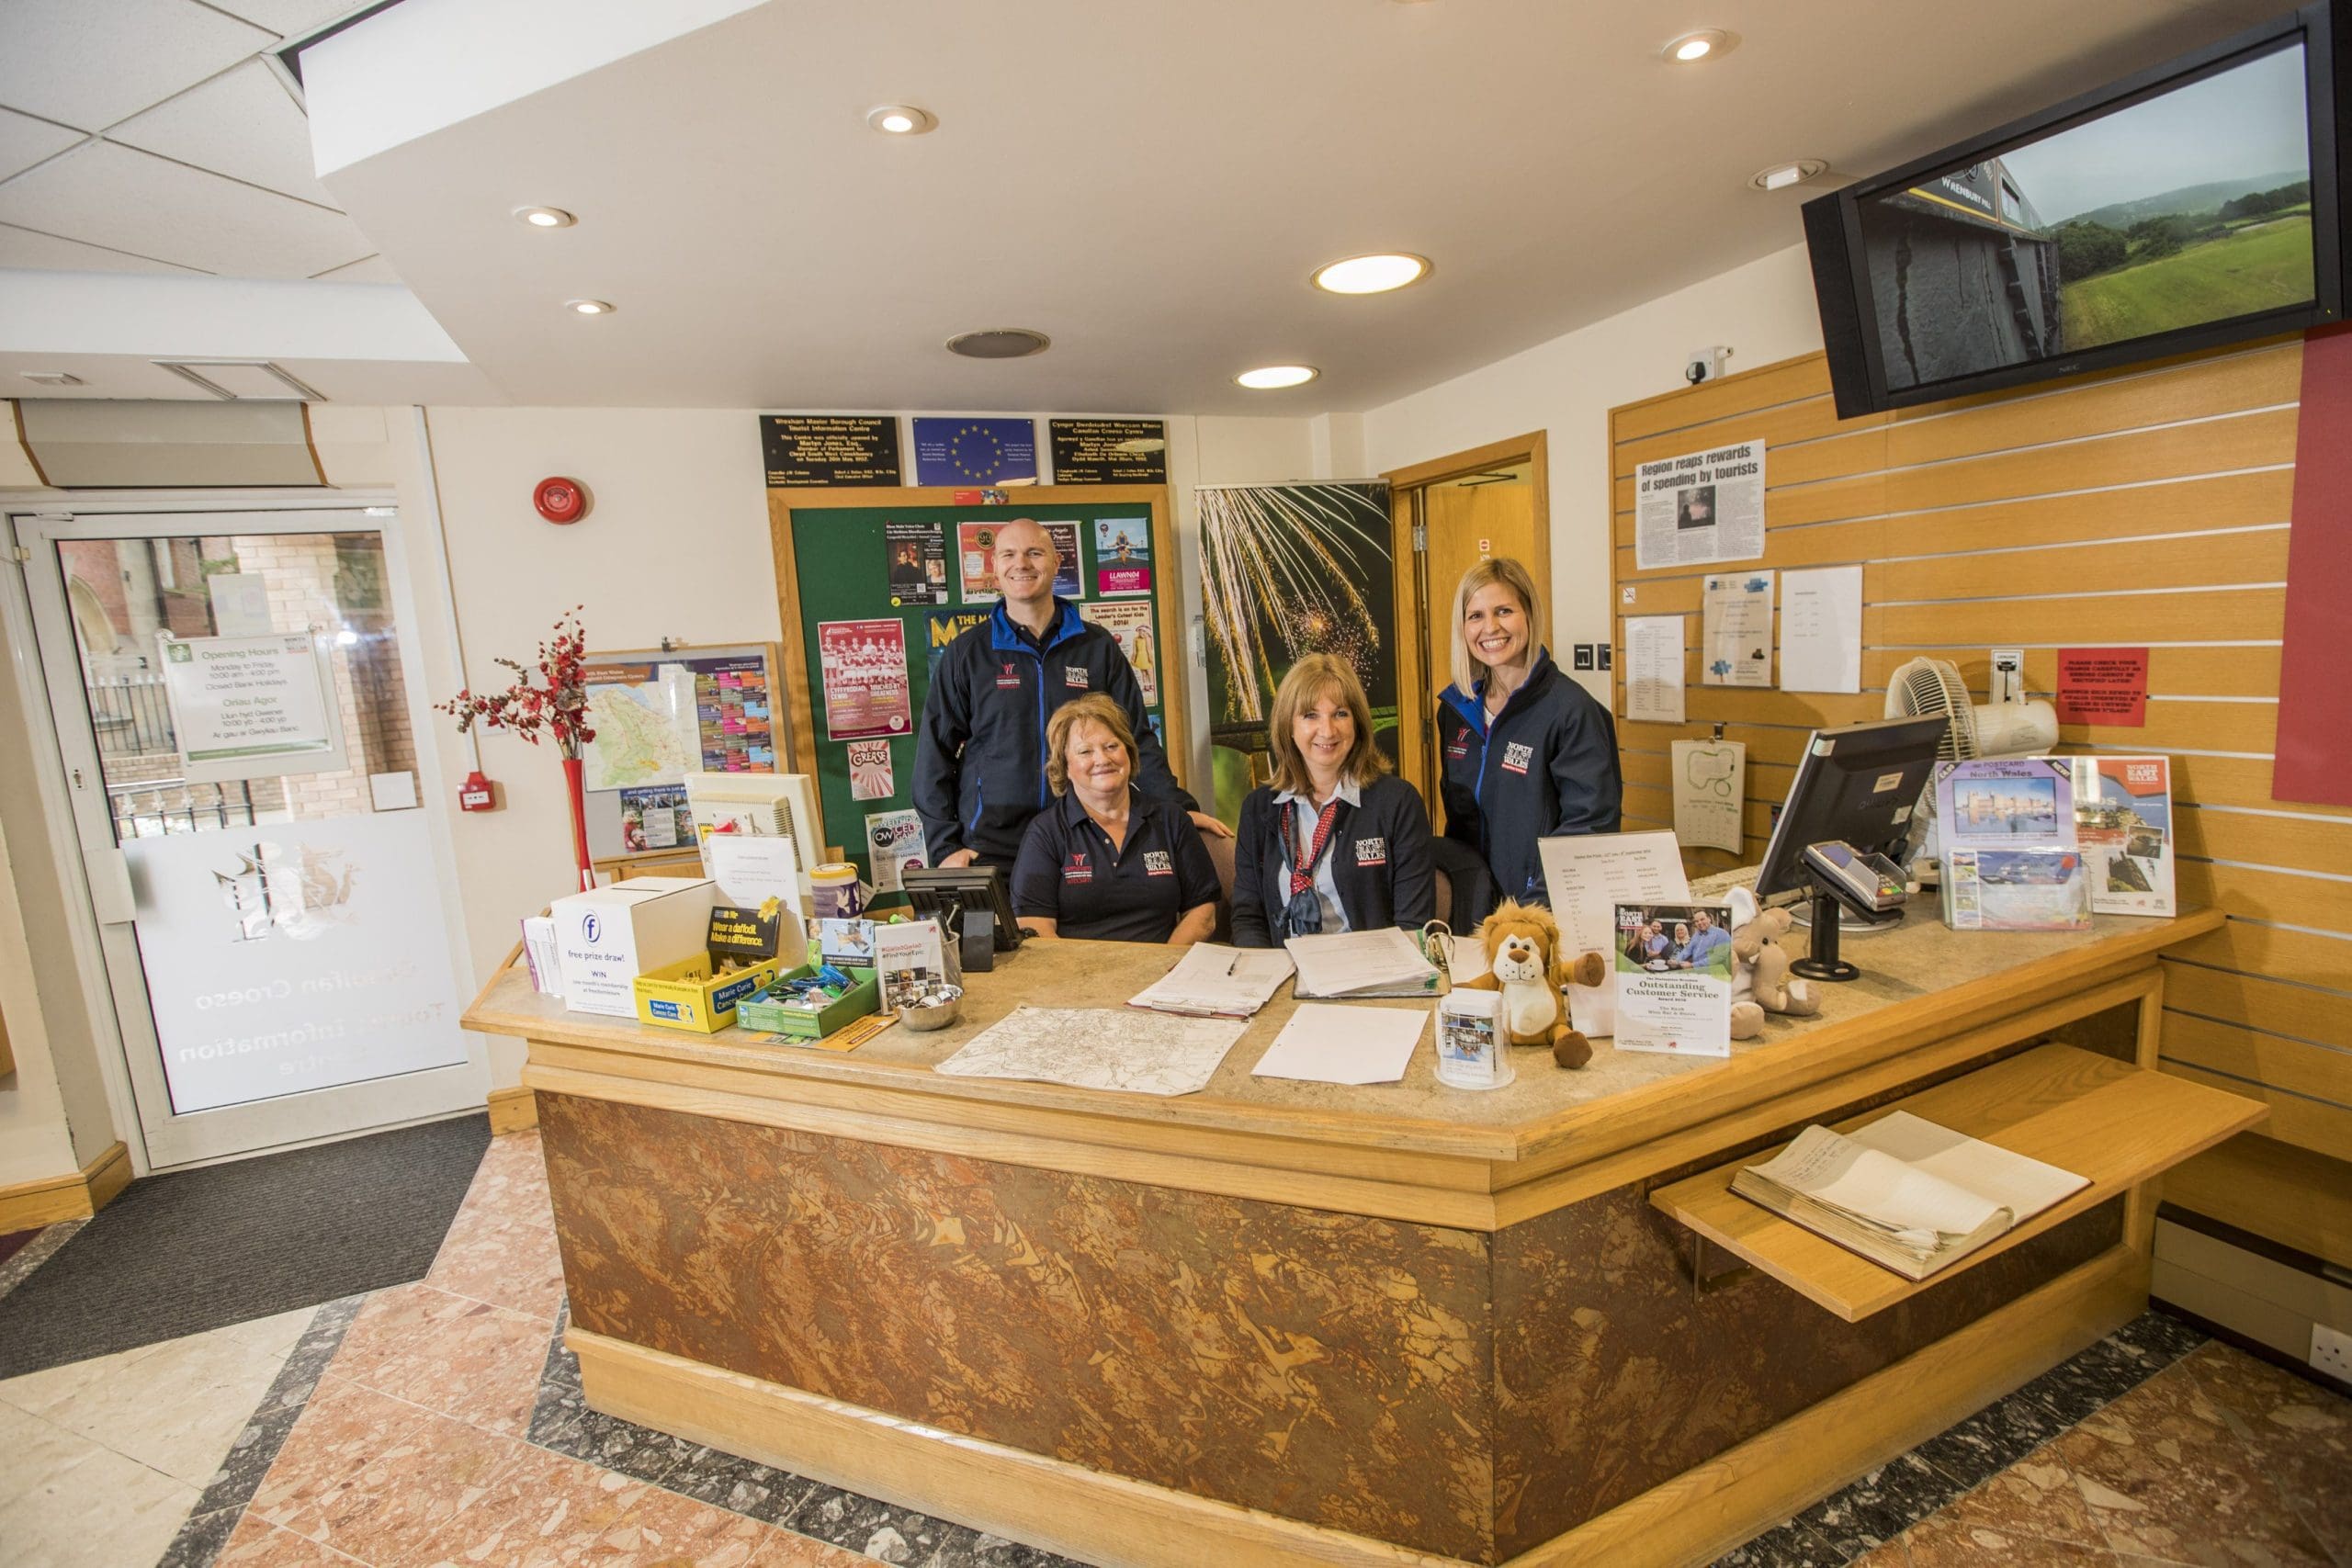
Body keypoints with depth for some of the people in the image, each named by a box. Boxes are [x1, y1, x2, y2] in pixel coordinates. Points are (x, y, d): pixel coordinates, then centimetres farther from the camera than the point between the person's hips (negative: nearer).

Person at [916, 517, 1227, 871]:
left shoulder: (1097, 646, 6)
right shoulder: (966, 653, 3)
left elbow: (1136, 739, 7)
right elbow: (934, 754, 4)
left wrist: (1181, 808, -4)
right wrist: (945, 846, -4)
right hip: (990, 850, -1)